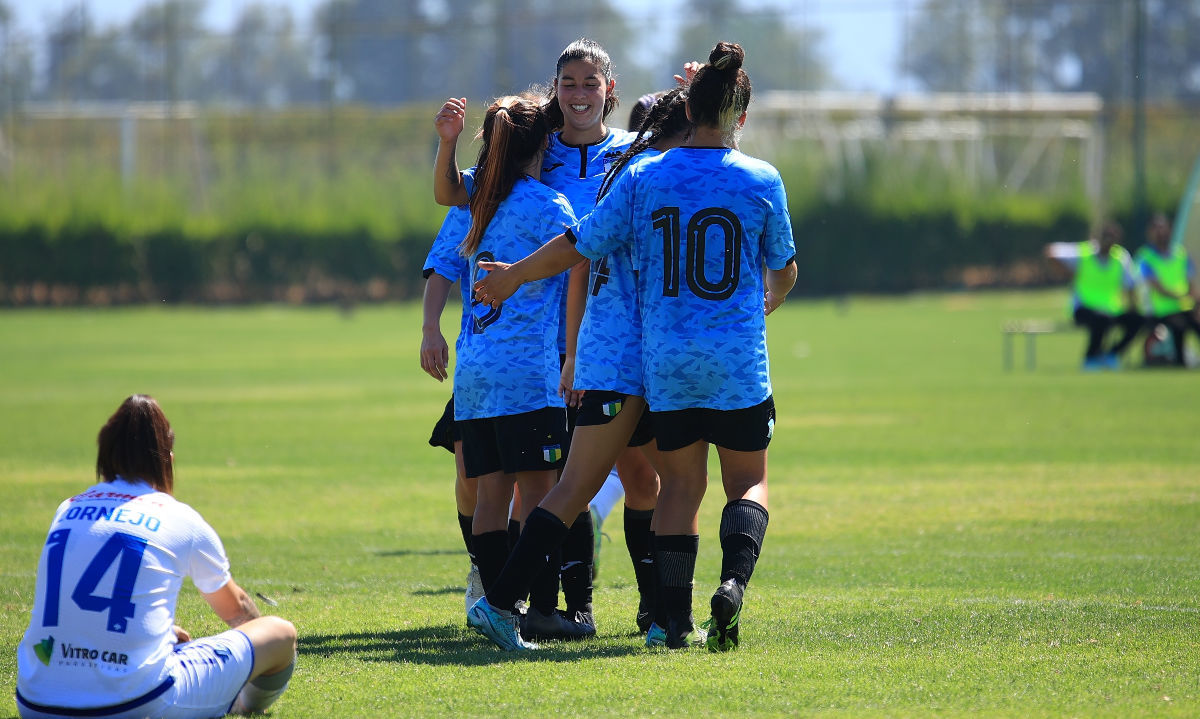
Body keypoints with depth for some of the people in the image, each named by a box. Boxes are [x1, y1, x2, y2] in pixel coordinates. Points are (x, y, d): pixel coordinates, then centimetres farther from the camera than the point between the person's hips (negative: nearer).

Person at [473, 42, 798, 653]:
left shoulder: (643, 178, -1)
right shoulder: (761, 180, -2)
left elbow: (579, 246, 4)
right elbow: (784, 270, 11)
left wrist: (512, 277, 20)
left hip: (665, 364, 1)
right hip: (739, 362, -1)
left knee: (679, 483, 10)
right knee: (749, 482, 9)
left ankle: (673, 617, 2)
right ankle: (733, 583, -17)